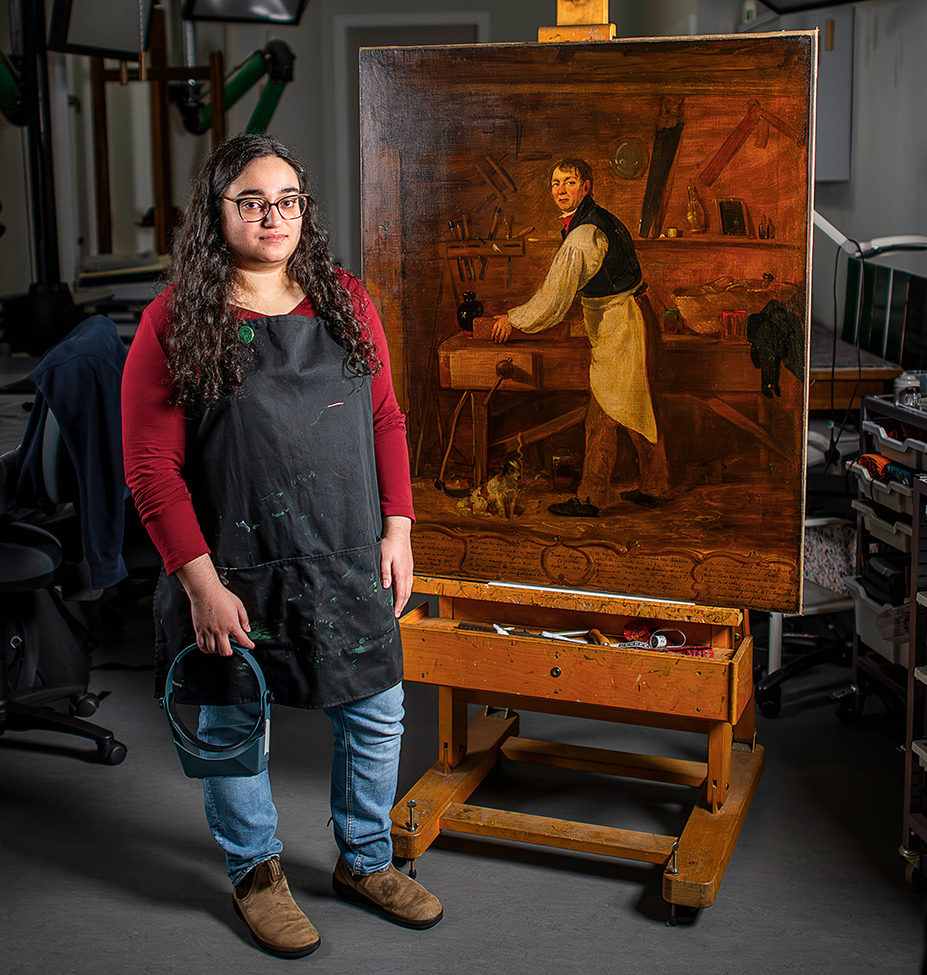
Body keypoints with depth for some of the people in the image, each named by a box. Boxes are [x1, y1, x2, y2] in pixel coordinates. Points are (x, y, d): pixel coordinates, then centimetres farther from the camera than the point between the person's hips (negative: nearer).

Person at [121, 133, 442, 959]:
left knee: (376, 716, 12)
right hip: (236, 572, -3)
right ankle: (256, 873, 36)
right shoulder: (176, 323, -9)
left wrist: (397, 531, 2)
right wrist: (201, 583, -14)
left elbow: (386, 421, 9)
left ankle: (366, 862, 36)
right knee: (234, 726, 12)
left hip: (348, 564, 4)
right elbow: (151, 466, -11)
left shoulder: (345, 301, 4)